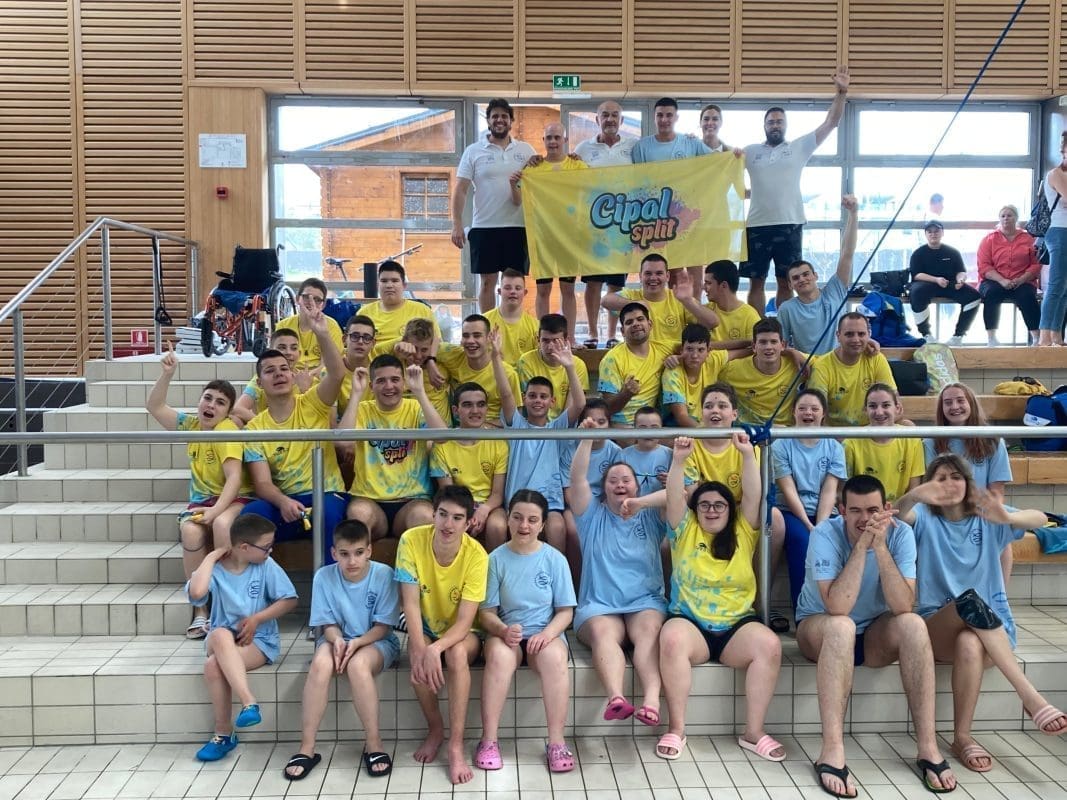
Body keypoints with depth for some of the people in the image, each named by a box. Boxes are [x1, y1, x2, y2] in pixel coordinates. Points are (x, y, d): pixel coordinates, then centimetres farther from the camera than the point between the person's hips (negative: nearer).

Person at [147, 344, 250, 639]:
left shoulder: (227, 430, -13)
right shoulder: (191, 425, 8)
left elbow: (234, 477, -21)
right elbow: (155, 407, 13)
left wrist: (216, 510, -33)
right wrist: (167, 375, 0)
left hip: (234, 498, -5)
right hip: (202, 499, 5)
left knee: (222, 523, -39)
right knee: (190, 531, -30)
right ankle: (200, 608, -22)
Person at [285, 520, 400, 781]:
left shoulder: (383, 574, -15)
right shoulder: (324, 576, -10)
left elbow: (383, 626, -11)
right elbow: (328, 623, -2)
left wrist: (357, 642, -27)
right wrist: (337, 640, -24)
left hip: (376, 641, -2)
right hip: (337, 639, 2)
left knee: (358, 665, -36)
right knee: (321, 664, -32)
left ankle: (374, 743, -19)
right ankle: (306, 748, -21)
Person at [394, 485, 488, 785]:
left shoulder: (476, 555, -24)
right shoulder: (412, 540, -21)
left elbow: (464, 620, -25)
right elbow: (410, 603, -21)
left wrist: (435, 649, -42)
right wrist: (420, 649, -36)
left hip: (461, 632, -1)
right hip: (425, 628, 1)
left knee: (457, 654, -34)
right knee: (418, 657, -31)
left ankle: (456, 745, -22)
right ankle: (435, 728, -4)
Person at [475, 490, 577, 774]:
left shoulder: (555, 559, 0)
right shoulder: (496, 559, -1)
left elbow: (565, 611, 2)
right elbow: (486, 612, -1)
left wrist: (547, 634, -18)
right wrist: (503, 630, -23)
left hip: (546, 634, 0)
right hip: (506, 633, 0)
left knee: (554, 658, -34)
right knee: (499, 656, -34)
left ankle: (556, 742, -23)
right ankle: (488, 740, -24)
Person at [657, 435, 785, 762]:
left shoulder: (743, 533, 12)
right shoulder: (685, 532, 9)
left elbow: (753, 496, 0)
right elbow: (674, 499, -6)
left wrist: (749, 455, -12)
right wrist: (679, 459, -20)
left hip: (737, 624, 2)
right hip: (690, 621, -1)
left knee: (769, 645, -29)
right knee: (672, 640, -35)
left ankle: (753, 731, -15)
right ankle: (676, 729, -22)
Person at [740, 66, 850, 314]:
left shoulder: (800, 147, 9)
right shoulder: (752, 151, 11)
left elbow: (831, 123, 4)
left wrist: (841, 92, -7)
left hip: (790, 224, 0)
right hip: (757, 225, 1)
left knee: (786, 282, 6)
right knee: (756, 281, 4)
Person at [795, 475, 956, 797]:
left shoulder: (900, 533, -16)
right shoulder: (825, 534, -24)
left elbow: (904, 607, -28)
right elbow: (837, 608, -35)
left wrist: (880, 547, -36)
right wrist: (861, 545, -37)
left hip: (874, 633, 3)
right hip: (819, 629, -3)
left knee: (913, 624, -27)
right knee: (841, 626, -36)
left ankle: (928, 746, -21)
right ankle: (832, 751, -36)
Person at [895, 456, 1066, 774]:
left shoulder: (986, 518, 10)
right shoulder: (926, 517, 8)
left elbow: (1039, 519, -9)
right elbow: (898, 515, -17)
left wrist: (1006, 517, -34)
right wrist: (913, 496, -42)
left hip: (990, 625, 1)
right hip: (938, 626, -1)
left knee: (970, 643, -37)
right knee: (969, 601, -37)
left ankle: (962, 737, -26)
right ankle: (1030, 697, -36)